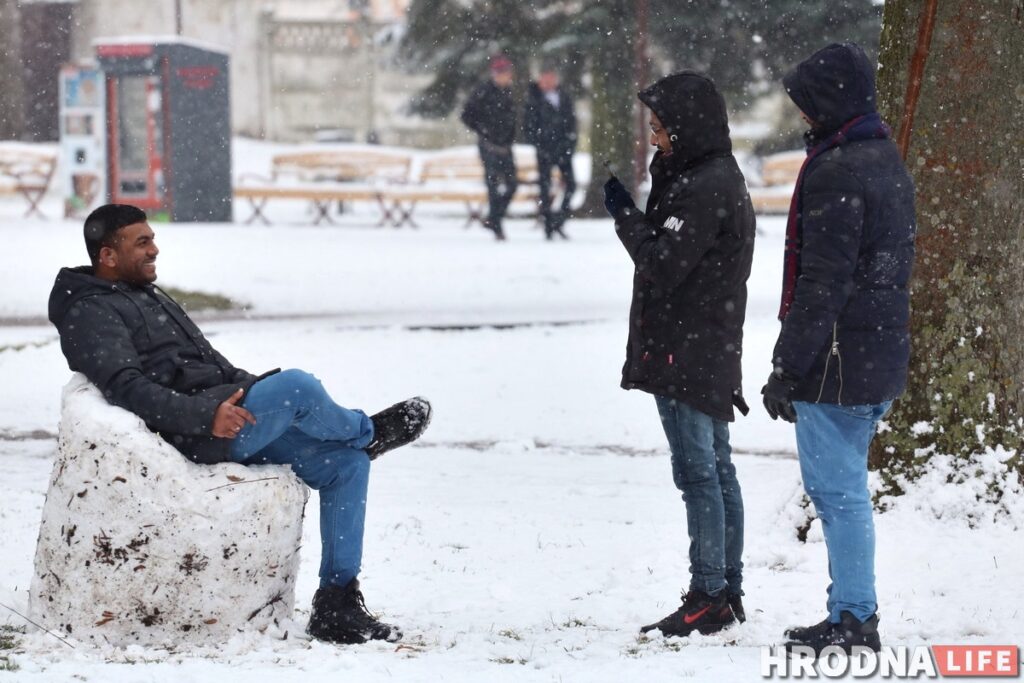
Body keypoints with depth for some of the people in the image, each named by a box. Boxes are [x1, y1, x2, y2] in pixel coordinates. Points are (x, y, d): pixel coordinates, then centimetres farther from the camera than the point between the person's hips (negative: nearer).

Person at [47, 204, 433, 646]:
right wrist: (204, 414, -29)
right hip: (190, 437, -10)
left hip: (226, 413, 10)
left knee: (346, 461, -1)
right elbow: (128, 389, -19)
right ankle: (368, 431, 7)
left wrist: (257, 392, 12)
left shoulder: (149, 297, 26)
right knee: (296, 385, -28)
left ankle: (337, 606, -3)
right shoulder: (90, 313, -5)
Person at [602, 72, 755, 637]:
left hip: (687, 354, -11)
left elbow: (661, 265, -18)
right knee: (717, 472, 12)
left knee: (698, 472, -9)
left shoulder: (706, 188, -17)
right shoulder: (720, 178, 16)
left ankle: (709, 596, -8)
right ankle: (728, 593, 17)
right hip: (710, 355, 11)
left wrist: (623, 212, -7)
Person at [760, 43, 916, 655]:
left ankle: (854, 620, -1)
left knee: (837, 490, -4)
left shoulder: (835, 173, -18)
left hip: (837, 362, -10)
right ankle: (854, 616, 21)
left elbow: (823, 282, -21)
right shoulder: (891, 163, 14)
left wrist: (788, 368, -17)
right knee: (847, 488, 16)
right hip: (885, 360, 10)